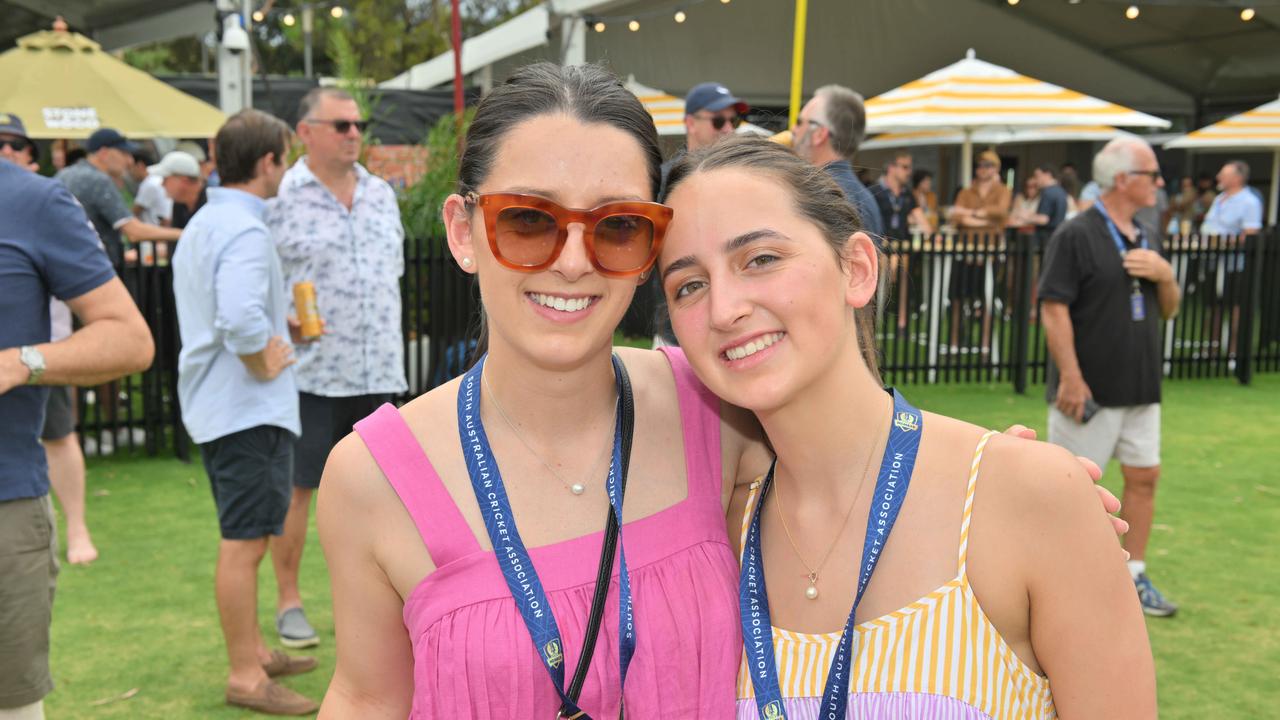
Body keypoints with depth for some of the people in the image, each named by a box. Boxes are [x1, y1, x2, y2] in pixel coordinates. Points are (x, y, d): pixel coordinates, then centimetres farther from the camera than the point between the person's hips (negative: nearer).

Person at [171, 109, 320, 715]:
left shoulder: (203, 223, 14)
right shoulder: (245, 231, -18)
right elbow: (240, 320, -34)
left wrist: (284, 323, 18)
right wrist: (265, 363, -17)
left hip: (214, 405, 11)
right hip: (249, 408, -11)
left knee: (243, 537, 19)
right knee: (244, 542, -3)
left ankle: (253, 650, 32)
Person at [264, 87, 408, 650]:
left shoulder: (381, 194, 13)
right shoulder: (279, 198, -5)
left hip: (376, 371, 5)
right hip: (308, 371, -5)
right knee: (296, 487, 3)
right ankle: (288, 602, 18)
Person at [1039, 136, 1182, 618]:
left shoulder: (1148, 238, 13)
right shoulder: (1076, 236, -11)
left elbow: (1168, 311, 17)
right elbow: (1054, 308, -17)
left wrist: (1165, 276, -4)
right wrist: (1071, 376, -22)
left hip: (1140, 388, 8)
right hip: (1090, 389, -8)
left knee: (1144, 476, 11)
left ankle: (1133, 578, 23)